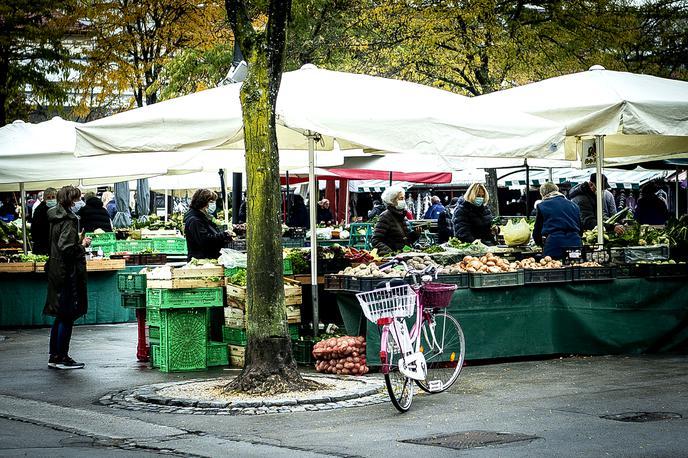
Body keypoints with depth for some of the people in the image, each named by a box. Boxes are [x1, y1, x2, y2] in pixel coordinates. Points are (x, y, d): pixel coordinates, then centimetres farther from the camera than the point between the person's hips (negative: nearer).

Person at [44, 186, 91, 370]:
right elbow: (67, 248, -25)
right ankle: (62, 359, 2)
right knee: (67, 317, -3)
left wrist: (80, 243, 12)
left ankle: (54, 357, 19)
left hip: (57, 272, 10)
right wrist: (83, 246, -10)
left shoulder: (57, 219, 12)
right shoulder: (69, 221, -16)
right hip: (68, 275, -10)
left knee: (60, 317, 15)